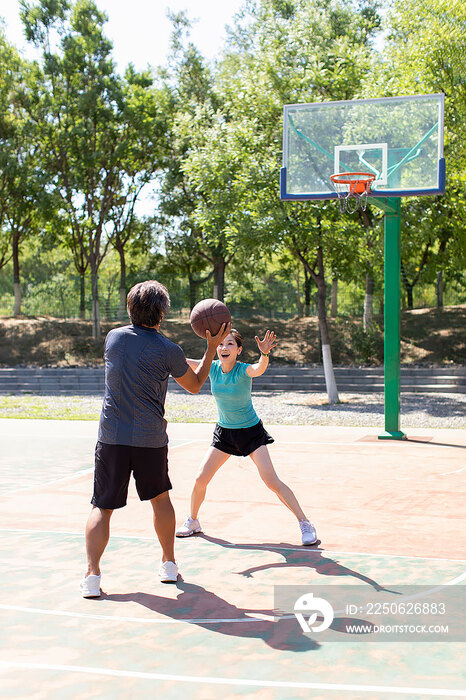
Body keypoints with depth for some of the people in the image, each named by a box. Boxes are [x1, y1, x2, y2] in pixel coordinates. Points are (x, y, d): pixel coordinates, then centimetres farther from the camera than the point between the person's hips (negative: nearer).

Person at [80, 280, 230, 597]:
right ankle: (169, 565, 28)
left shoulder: (114, 337, 3)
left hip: (112, 436, 1)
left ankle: (92, 574, -8)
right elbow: (195, 385, 8)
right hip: (151, 439, -1)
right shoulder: (168, 350, -7)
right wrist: (212, 347, 14)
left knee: (102, 507, 4)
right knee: (160, 498, 21)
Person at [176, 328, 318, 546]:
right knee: (200, 479, 0)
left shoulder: (243, 370, -23)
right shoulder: (213, 367, -9)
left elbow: (259, 369, -46)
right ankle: (192, 522, 26)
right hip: (224, 432, 4)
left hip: (251, 432, -4)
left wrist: (264, 354, -67)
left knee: (271, 480, -14)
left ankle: (305, 524, -3)